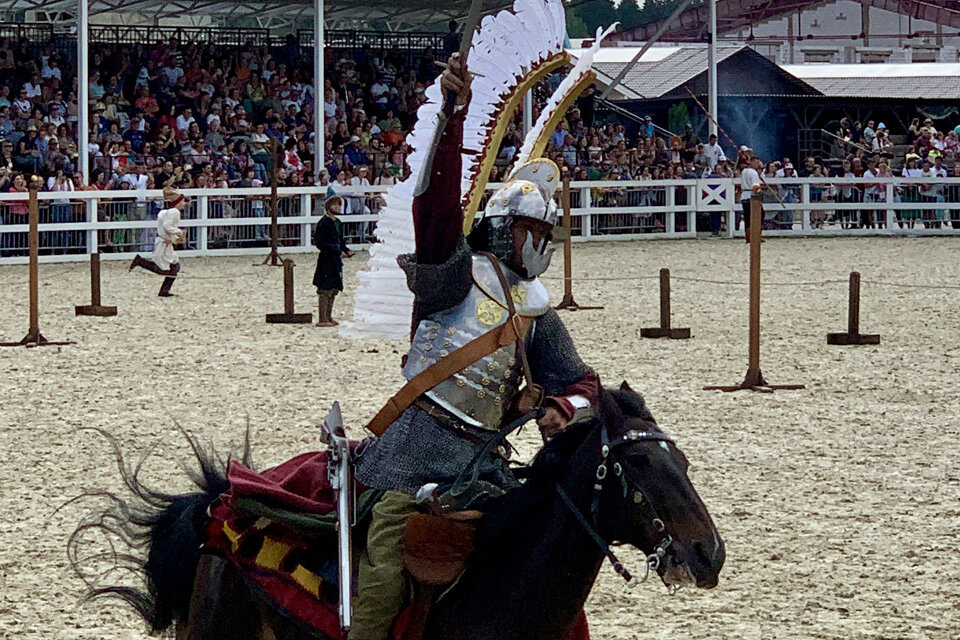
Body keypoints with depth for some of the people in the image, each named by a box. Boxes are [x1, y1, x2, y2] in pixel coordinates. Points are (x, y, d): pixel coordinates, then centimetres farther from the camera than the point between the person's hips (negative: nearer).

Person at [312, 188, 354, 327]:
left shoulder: (337, 222, 15)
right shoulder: (324, 223, -13)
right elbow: (320, 243, -18)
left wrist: (346, 251, 5)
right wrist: (338, 252, -19)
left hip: (336, 260, 9)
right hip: (326, 260, -9)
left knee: (334, 289, 13)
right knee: (325, 290, -8)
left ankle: (328, 316, 21)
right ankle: (322, 319, -6)